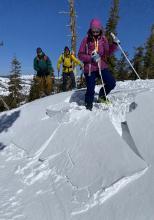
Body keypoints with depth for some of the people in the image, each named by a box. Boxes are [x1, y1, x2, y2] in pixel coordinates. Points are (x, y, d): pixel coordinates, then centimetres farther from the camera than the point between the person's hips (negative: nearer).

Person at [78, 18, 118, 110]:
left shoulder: (103, 39, 8)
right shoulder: (86, 40, -2)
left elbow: (107, 53, 8)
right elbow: (80, 55, -5)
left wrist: (115, 44, -6)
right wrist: (91, 57, -19)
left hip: (102, 66, 3)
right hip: (90, 68, -3)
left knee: (111, 83, -12)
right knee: (90, 90, -3)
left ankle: (102, 96, 18)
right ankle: (88, 106, 22)